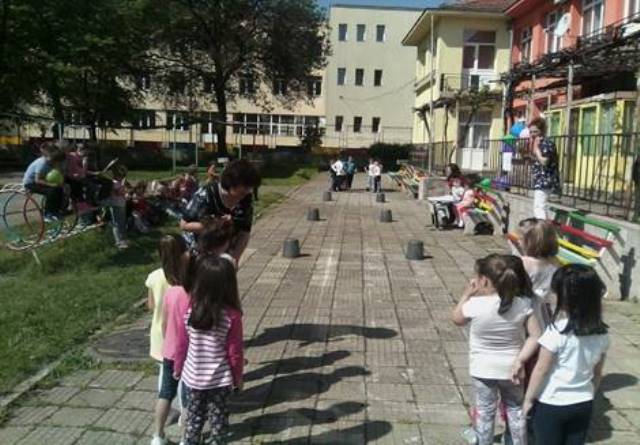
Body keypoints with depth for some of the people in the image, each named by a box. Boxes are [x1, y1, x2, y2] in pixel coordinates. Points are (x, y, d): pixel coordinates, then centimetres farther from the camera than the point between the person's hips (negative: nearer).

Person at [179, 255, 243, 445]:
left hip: (192, 377, 2)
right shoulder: (232, 315, -20)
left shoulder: (189, 309, -14)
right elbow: (234, 352, -12)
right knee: (218, 420, 17)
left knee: (194, 418, 22)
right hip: (220, 380, -2)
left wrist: (178, 367, 15)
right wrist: (238, 377, 4)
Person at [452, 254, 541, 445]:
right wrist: (520, 360, -11)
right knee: (515, 409, 23)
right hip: (510, 368, 2)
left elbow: (457, 319, -3)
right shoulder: (522, 304, -14)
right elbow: (536, 336, -14)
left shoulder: (475, 304, -24)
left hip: (483, 370, -2)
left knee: (484, 411, 15)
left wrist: (467, 294, -1)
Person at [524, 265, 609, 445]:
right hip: (583, 404, 5)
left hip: (551, 405, -5)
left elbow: (541, 370, -16)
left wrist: (528, 399, -4)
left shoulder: (557, 331, -23)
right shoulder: (602, 333, -5)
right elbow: (597, 373, 7)